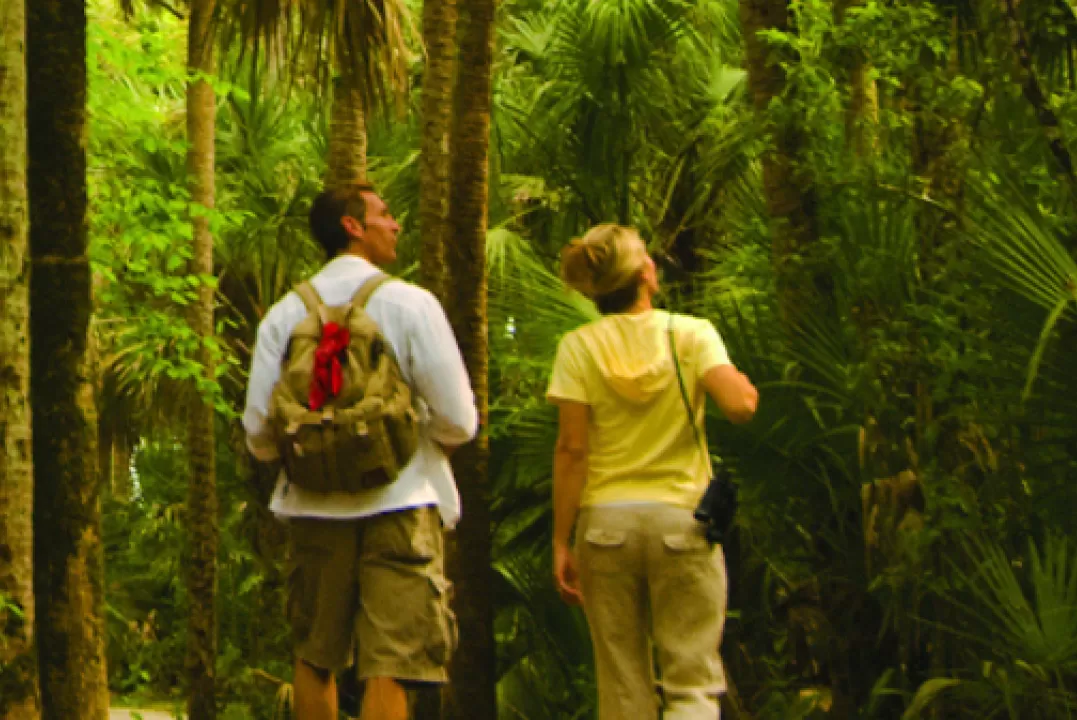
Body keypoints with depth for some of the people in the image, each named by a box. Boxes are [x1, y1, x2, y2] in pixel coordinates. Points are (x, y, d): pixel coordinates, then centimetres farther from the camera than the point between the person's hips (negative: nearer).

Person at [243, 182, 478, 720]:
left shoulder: (284, 314, 4)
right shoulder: (409, 303, -5)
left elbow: (258, 434, 2)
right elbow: (458, 422, -8)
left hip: (313, 508, 4)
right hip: (399, 504, -3)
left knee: (315, 660, 16)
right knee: (389, 669, -4)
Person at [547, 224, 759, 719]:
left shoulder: (579, 347, -1)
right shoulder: (692, 334, -2)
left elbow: (571, 450, -6)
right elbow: (739, 406, -16)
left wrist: (561, 543, -2)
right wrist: (743, 384, 8)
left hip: (606, 522, 1)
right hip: (682, 517, -1)